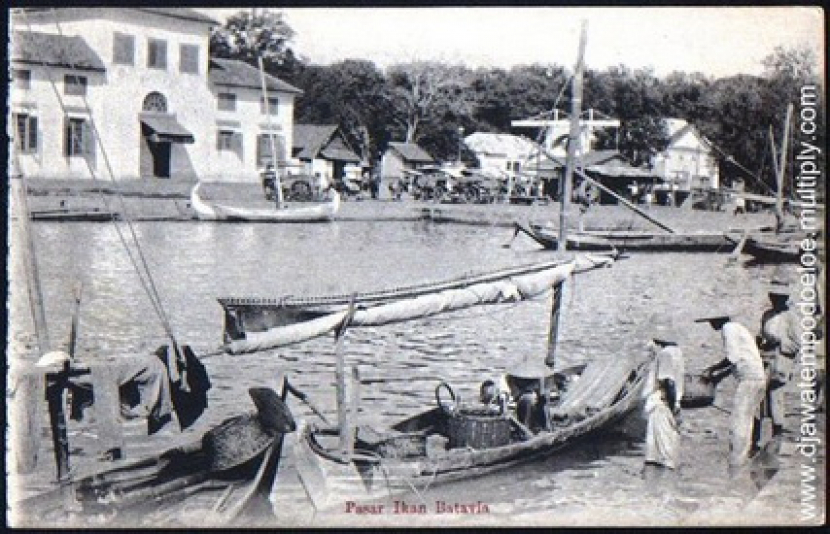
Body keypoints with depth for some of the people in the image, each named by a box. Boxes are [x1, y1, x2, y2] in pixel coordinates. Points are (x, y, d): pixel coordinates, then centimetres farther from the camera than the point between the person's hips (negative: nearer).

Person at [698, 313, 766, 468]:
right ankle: (744, 456, 16)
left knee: (738, 423, -9)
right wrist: (719, 376, 20)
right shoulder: (737, 328, 22)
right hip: (759, 378, 10)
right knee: (746, 421, 13)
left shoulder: (728, 328, -8)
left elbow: (733, 359, -15)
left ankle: (735, 463, -10)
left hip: (749, 379, -10)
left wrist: (712, 369, -4)